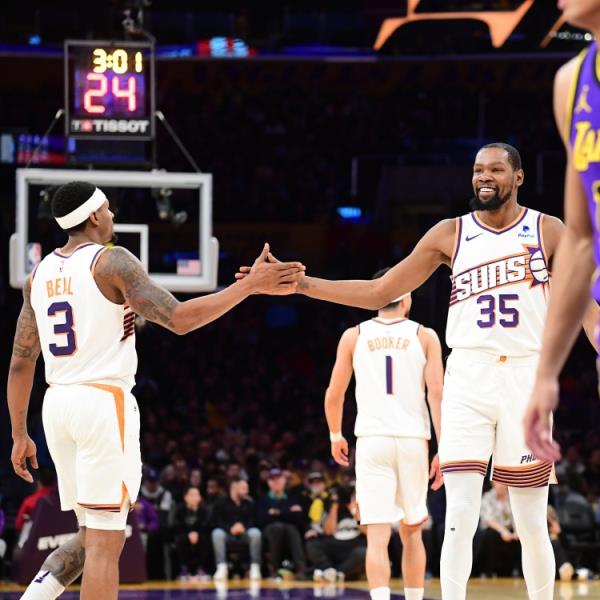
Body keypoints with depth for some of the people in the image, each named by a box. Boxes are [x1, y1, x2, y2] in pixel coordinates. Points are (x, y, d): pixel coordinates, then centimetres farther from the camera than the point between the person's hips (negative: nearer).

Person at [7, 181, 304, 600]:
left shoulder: (40, 274, 13)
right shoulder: (112, 262, -8)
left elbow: (21, 362, 15)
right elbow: (179, 319, -17)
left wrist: (20, 434, 21)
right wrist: (251, 285, -12)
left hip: (57, 406, 7)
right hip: (103, 402, -7)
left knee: (92, 534, 17)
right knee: (106, 541, -4)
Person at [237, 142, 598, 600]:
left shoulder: (548, 232, 3)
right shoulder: (450, 234, 6)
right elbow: (378, 293, 8)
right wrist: (300, 283, 0)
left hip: (526, 377, -1)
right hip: (469, 378, 1)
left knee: (532, 523, 3)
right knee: (460, 517, -8)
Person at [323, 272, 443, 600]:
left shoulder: (354, 336, 8)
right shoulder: (425, 336, 5)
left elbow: (333, 395, 9)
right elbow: (437, 392, -5)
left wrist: (335, 437, 26)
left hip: (372, 440, -1)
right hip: (413, 439, 1)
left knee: (377, 536, -7)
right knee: (411, 531, 18)